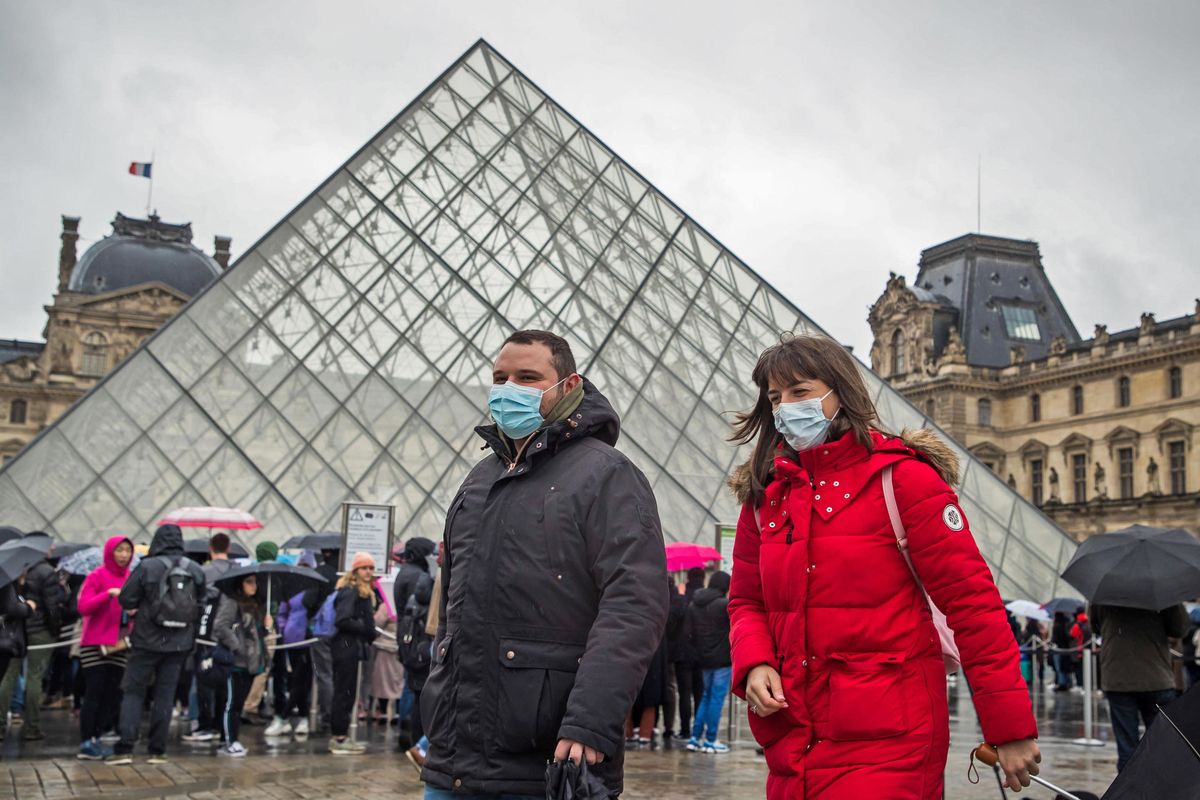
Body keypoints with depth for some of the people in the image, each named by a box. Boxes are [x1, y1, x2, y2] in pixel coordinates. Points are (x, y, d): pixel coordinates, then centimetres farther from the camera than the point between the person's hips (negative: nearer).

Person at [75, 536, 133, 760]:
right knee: (93, 694, -4)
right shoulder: (97, 576, -5)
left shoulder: (130, 578, 10)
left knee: (111, 695, 4)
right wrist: (109, 593, -24)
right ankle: (86, 743, 0)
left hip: (119, 646, 5)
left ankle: (96, 739, 11)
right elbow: (83, 607, -14)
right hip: (95, 645, -5)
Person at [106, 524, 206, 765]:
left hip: (147, 641, -3)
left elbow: (126, 600, -8)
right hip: (179, 643, 3)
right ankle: (158, 750, 10)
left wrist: (141, 606, 11)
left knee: (133, 692, 5)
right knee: (165, 694, 9)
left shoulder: (146, 567, -10)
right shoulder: (196, 570, 1)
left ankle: (125, 748, -3)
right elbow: (200, 605, 6)